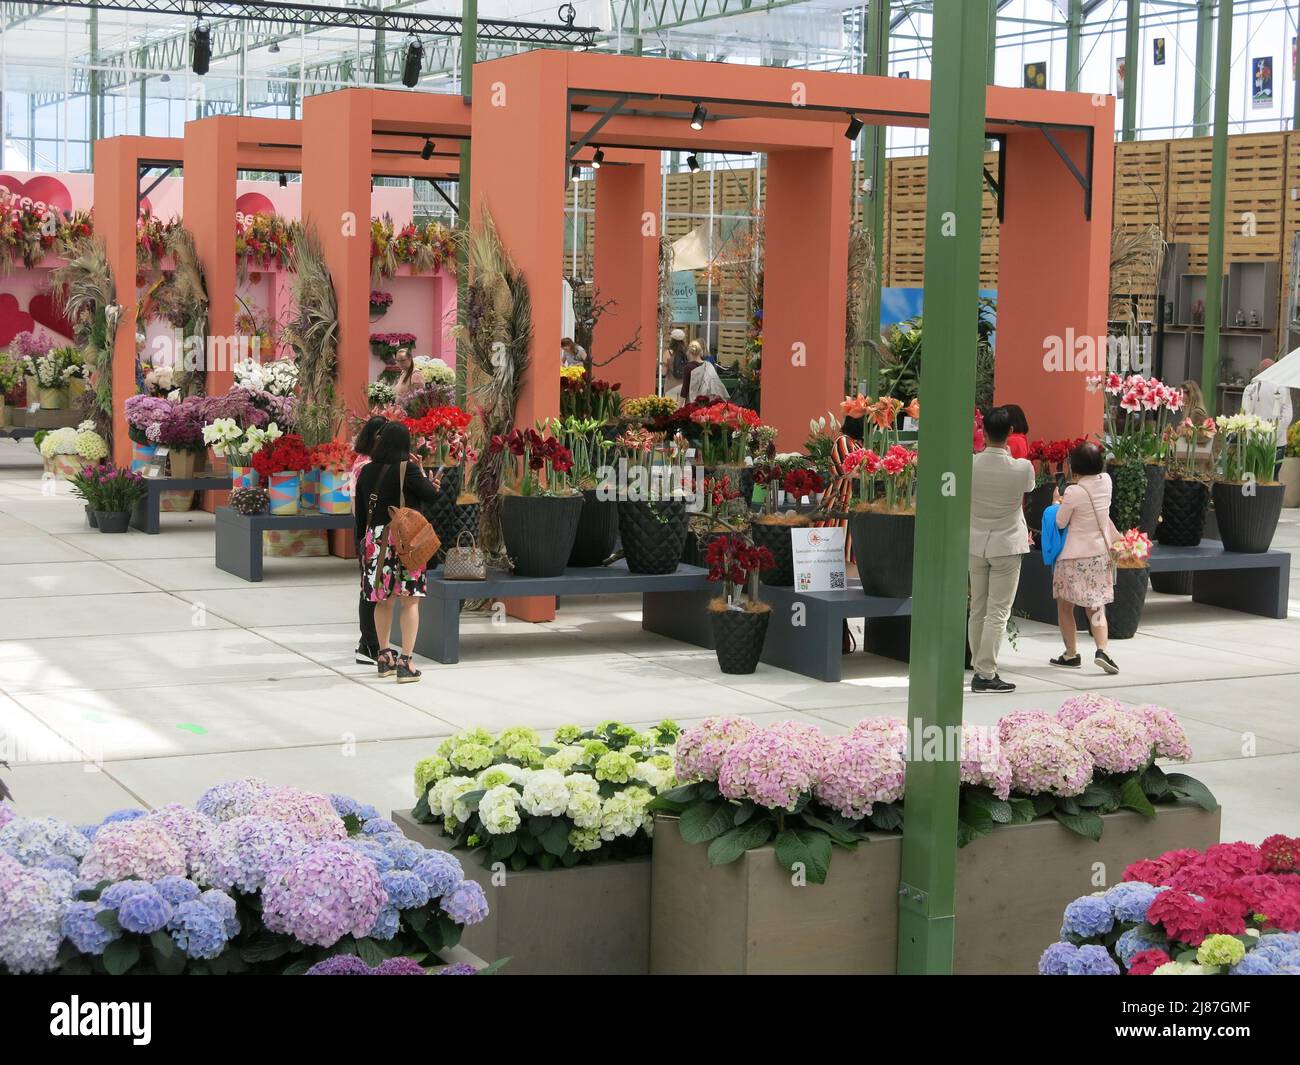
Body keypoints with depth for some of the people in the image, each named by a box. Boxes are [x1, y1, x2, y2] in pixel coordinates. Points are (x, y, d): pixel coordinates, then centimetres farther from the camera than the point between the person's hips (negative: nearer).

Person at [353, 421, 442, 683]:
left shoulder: (367, 471, 5)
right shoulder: (407, 469, -11)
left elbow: (360, 511, 10)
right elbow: (431, 495, -4)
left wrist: (362, 543, 19)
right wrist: (421, 472, 9)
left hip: (375, 541, 5)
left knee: (384, 600, 16)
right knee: (410, 601, 0)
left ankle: (384, 657, 24)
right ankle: (405, 662, -5)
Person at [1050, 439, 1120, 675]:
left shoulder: (1074, 492, -19)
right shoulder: (1106, 481, -3)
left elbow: (1060, 522, -7)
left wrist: (1056, 501, 9)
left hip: (1074, 557, -5)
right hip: (1100, 554, 5)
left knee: (1064, 605, 12)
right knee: (1096, 607, 10)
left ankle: (1071, 654, 15)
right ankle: (1102, 650, -10)